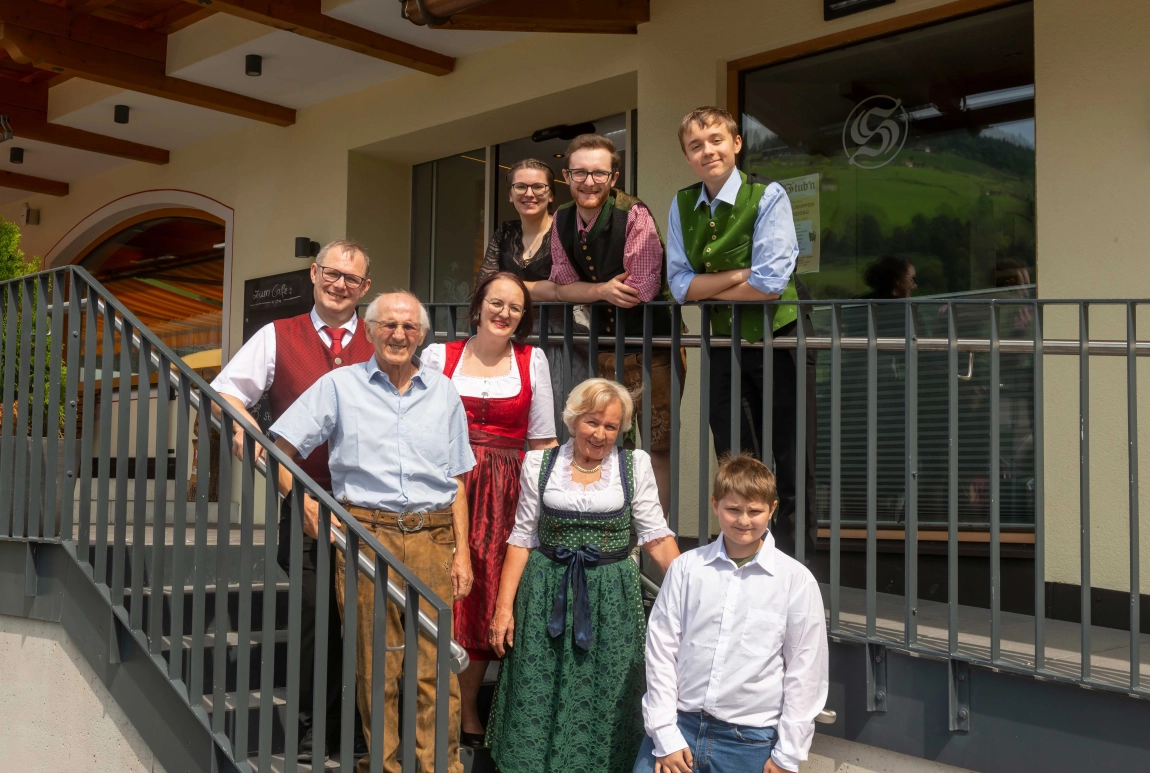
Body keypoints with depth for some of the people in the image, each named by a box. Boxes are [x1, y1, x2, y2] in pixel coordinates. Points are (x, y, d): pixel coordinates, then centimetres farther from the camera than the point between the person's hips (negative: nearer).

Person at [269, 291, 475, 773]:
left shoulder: (443, 393, 14)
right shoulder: (339, 386, 8)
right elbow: (280, 449, 7)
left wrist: (462, 552, 8)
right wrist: (300, 498, -9)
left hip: (432, 538, 2)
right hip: (366, 534, -1)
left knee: (436, 665, -3)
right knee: (375, 664, 3)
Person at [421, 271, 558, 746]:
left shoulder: (532, 361, 9)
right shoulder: (438, 357, 7)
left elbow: (543, 441, 9)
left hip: (503, 494, 1)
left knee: (485, 598, 4)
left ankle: (466, 709, 19)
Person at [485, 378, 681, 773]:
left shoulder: (635, 464, 3)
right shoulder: (539, 463, 4)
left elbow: (656, 537, 1)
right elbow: (522, 538, 4)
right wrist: (504, 606, -1)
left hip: (611, 598, 0)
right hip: (548, 594, 1)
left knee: (605, 702, 4)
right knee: (537, 699, 4)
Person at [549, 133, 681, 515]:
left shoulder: (634, 216, -17)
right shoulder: (562, 221, 2)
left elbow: (642, 290, -25)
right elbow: (562, 286, 1)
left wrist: (586, 292, -12)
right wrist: (604, 290, -17)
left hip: (650, 348, -6)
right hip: (602, 348, 6)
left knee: (657, 447, 0)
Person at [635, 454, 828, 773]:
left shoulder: (796, 580, -5)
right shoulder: (686, 567, -1)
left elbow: (804, 672, -2)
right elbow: (661, 649, 0)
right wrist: (665, 735, -2)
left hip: (750, 739, -1)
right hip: (679, 724, 1)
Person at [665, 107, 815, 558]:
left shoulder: (767, 196, -12)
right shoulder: (682, 206, 2)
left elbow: (770, 283, -20)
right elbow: (680, 286, -5)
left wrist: (706, 289, -9)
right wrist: (739, 275, -16)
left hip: (779, 338, -5)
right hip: (724, 344, 5)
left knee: (789, 464, 0)